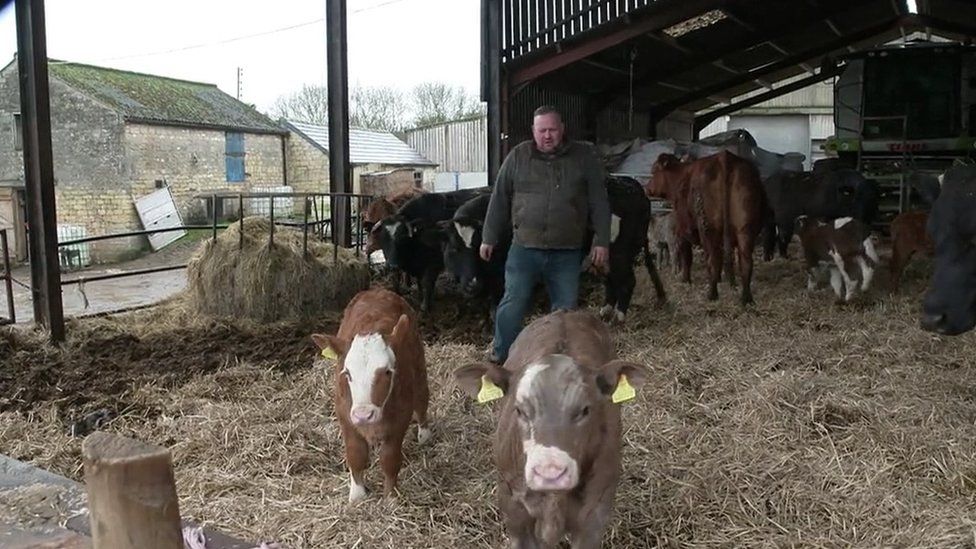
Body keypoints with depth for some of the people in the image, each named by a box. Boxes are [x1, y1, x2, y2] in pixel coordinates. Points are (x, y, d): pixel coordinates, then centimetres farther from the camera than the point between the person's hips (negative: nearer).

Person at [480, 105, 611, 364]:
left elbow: (599, 202, 4)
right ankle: (501, 357, 14)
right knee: (513, 303, 0)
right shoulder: (518, 156, 4)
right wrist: (489, 238, 8)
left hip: (567, 252, 1)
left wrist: (602, 241, -1)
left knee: (565, 307, 7)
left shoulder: (584, 157, 4)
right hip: (524, 248, 0)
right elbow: (499, 200, 8)